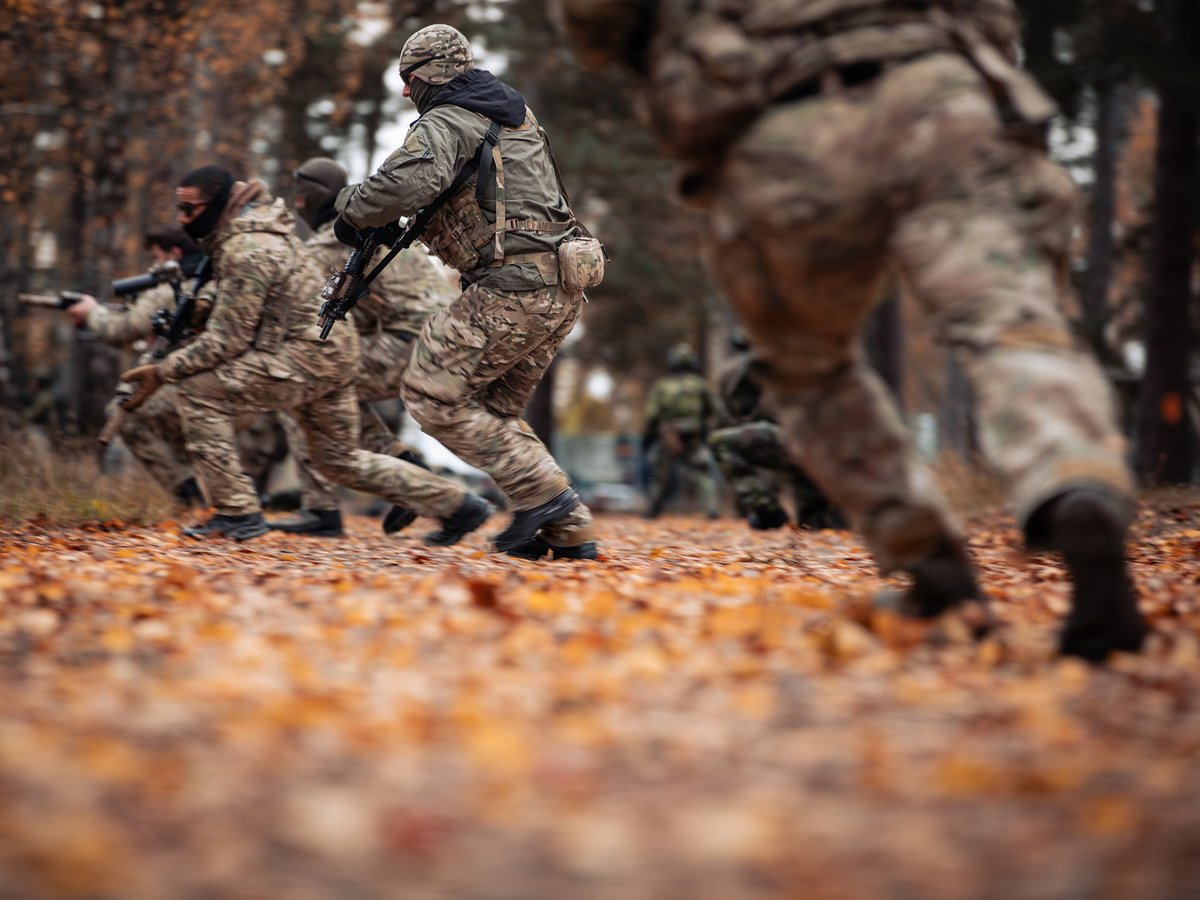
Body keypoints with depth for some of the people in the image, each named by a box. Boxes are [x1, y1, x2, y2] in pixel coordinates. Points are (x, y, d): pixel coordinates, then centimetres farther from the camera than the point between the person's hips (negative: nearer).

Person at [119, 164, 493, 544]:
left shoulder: (247, 251, -19)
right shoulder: (246, 230, 12)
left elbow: (228, 339, -20)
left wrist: (163, 372, -16)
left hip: (306, 357, -10)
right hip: (333, 355, 10)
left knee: (198, 393, -12)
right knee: (341, 461, 18)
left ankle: (237, 513, -9)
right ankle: (457, 506, 22)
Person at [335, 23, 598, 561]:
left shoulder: (444, 124, -6)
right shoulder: (517, 115, 22)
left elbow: (408, 181, -26)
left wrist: (352, 209, -8)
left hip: (511, 290, -9)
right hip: (563, 290, 9)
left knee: (430, 397, -1)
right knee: (495, 410, 18)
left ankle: (543, 494, -5)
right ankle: (568, 531, 12)